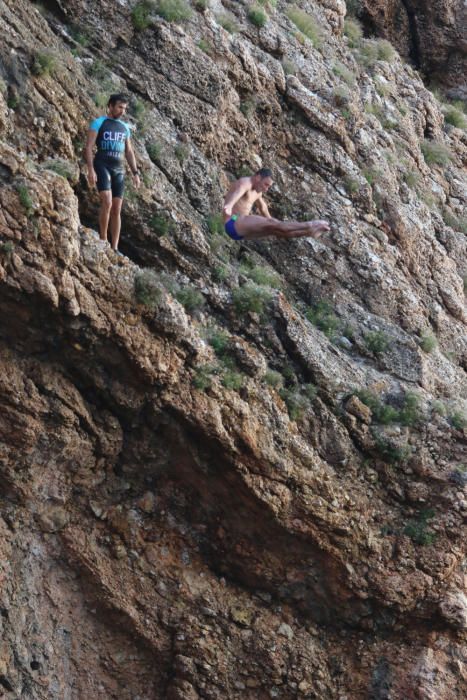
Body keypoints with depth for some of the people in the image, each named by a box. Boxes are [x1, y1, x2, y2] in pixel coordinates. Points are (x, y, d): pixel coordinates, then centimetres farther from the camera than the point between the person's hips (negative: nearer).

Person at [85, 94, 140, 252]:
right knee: (107, 202, -23)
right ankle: (103, 240, -11)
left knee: (117, 209, 2)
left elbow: (129, 152, 20)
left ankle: (114, 248, 4)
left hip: (119, 170, 6)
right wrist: (90, 169, -20)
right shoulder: (98, 123, -2)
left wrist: (135, 173, 11)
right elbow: (89, 147, -9)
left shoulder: (125, 128, 15)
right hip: (102, 167, -6)